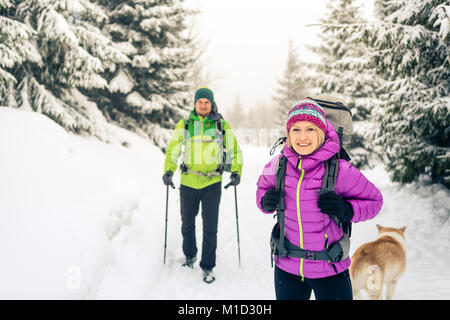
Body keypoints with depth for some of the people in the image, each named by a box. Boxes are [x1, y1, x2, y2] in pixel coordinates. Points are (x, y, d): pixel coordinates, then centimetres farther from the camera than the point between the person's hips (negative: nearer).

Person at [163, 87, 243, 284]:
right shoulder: (184, 125, 2)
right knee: (187, 223, 16)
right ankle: (190, 255, 41)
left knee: (210, 227, -1)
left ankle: (208, 267, 14)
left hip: (212, 183, -1)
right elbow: (173, 149, 7)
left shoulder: (222, 125, 2)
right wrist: (168, 171, -7)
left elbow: (234, 150, 11)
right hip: (188, 182, 2)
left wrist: (236, 172, -2)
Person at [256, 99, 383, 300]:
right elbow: (262, 187, 13)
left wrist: (346, 210, -22)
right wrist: (266, 202, -9)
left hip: (330, 272, -3)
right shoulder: (277, 165, -8)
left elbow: (374, 201, -4)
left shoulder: (340, 170, -17)